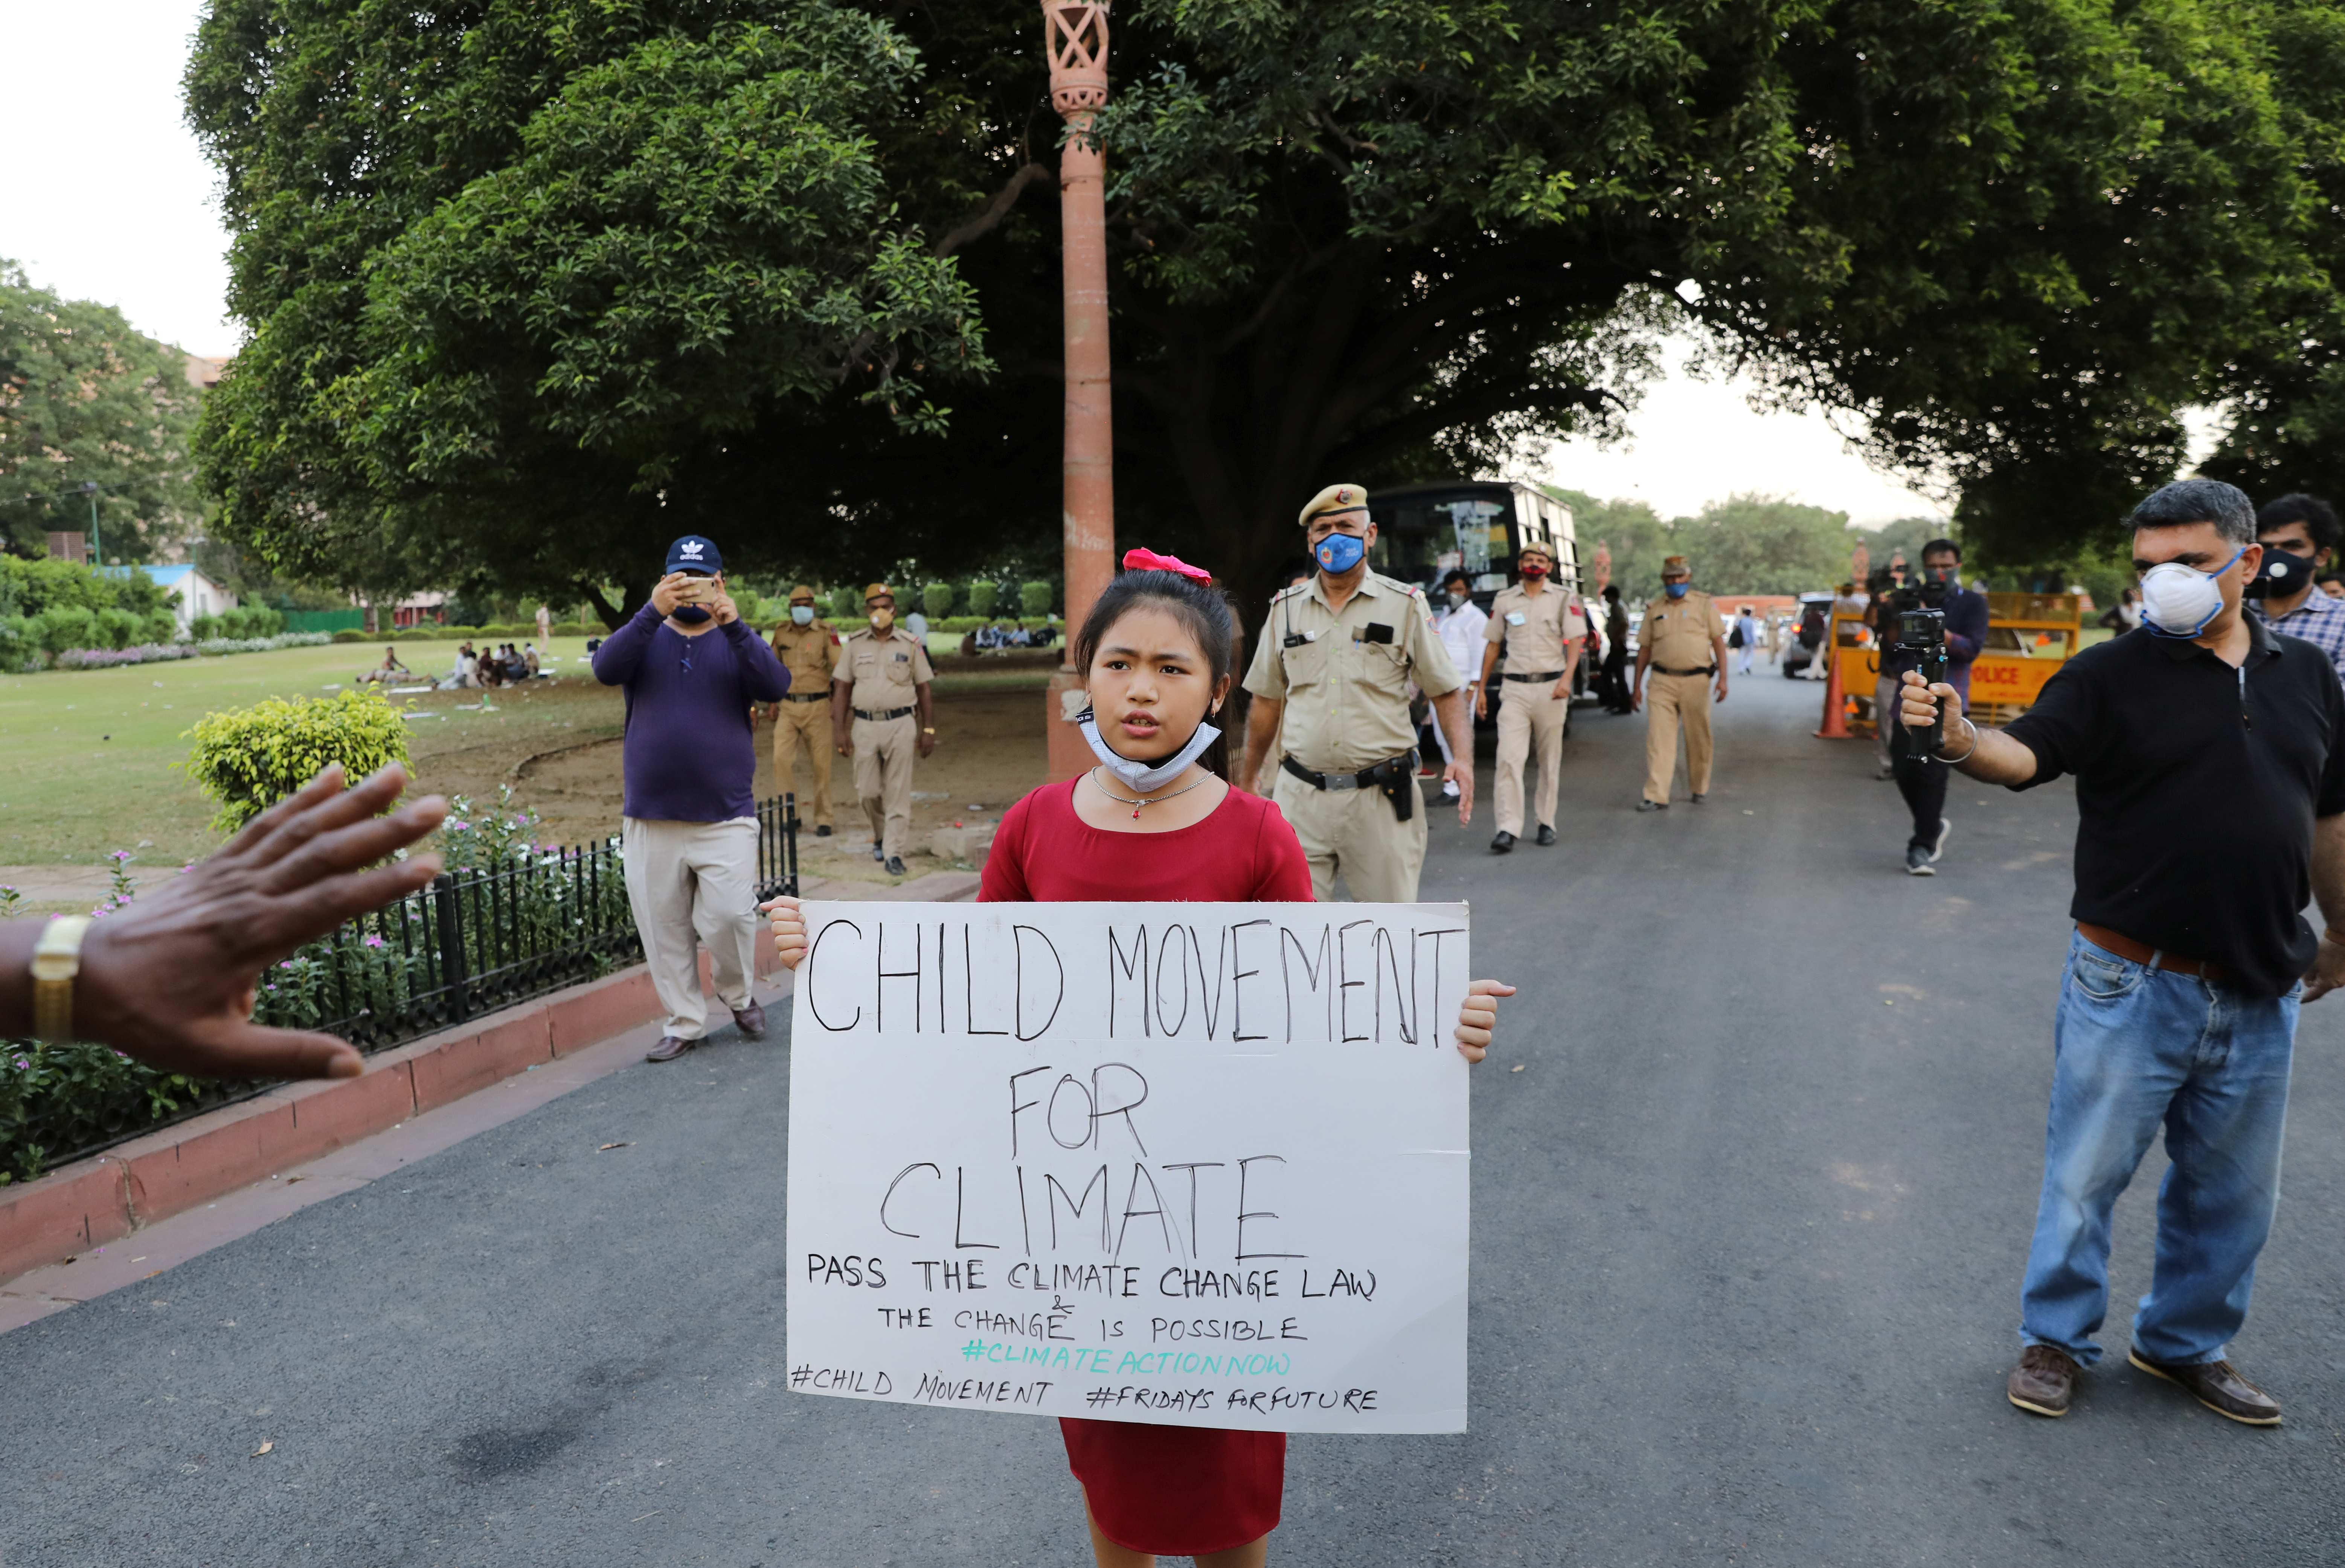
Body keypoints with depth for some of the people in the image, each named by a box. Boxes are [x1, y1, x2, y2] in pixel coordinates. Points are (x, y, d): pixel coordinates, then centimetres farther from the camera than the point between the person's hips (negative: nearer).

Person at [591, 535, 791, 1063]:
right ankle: (683, 1023, 21)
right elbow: (606, 669, -14)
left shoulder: (736, 644, 6)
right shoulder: (647, 639, 7)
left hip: (726, 819, -1)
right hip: (650, 820, 2)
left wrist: (734, 624, -29)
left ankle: (738, 995, 19)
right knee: (663, 930, 6)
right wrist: (653, 612, -29)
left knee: (728, 916, -10)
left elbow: (776, 686, -14)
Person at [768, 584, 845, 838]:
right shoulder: (781, 633, 8)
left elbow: (840, 668, -7)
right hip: (788, 706, 3)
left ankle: (823, 819, 13)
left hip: (817, 705, -3)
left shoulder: (826, 631, -4)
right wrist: (774, 703, 18)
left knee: (821, 764, 2)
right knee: (781, 759, -8)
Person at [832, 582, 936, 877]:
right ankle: (881, 835, 32)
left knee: (898, 793, -3)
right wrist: (839, 729, 1)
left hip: (900, 725, -2)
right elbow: (842, 688, 8)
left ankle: (894, 853, 1)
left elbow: (924, 690, 7)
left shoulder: (911, 645, 4)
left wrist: (929, 729, 2)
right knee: (867, 792, 6)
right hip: (865, 725, 2)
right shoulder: (854, 644, 7)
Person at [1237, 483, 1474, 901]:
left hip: (1381, 800, -1)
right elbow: (1267, 701, 18)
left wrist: (1462, 757, -13)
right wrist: (1248, 776, 20)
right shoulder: (1286, 608, 10)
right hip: (1300, 796, 2)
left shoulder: (1405, 605, 3)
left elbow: (1445, 692, 3)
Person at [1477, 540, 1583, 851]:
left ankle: (1547, 823, 16)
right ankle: (1508, 829, -14)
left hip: (1551, 687, -1)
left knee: (1550, 761, 6)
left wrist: (1566, 678, -20)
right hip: (1515, 688, 1)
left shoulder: (1564, 599, 4)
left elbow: (1574, 641, -4)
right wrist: (1481, 688, 12)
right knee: (1509, 758, -11)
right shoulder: (1504, 600, 10)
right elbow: (1493, 645, 15)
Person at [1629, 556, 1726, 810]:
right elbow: (1645, 648, 14)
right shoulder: (1654, 610, 11)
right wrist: (1638, 685, 11)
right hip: (1663, 681, 1)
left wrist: (1723, 678, -6)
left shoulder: (1705, 605, 6)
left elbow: (1718, 642, 3)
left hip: (1696, 681, -1)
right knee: (1658, 738, -7)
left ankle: (1700, 788, 25)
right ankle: (1657, 797, -8)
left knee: (1699, 739, 7)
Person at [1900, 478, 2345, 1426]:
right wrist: (1960, 741, -43)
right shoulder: (2112, 675, -6)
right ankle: (2057, 1340, 25)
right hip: (2133, 985, -4)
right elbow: (2026, 753, -21)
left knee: (2233, 1188, 16)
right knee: (2088, 1170, 6)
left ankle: (2187, 1342, 36)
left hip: (2260, 993, 4)